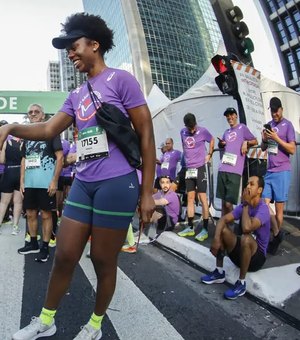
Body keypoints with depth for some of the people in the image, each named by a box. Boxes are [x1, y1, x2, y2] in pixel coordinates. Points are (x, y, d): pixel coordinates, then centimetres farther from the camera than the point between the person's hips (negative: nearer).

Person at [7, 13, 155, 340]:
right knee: (64, 255, 11)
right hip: (82, 184, 6)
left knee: (103, 260, 7)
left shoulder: (120, 79, -1)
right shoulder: (76, 95, 19)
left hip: (116, 183, -6)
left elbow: (146, 135, -6)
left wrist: (147, 192, -9)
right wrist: (11, 128, -11)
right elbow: (49, 129, 9)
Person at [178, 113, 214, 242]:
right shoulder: (182, 132, 5)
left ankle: (205, 229, -1)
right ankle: (190, 227, 14)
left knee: (202, 197, -5)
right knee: (190, 198, 7)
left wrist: (209, 154, 4)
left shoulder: (203, 131, -6)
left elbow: (212, 140, 11)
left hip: (200, 168, -4)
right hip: (189, 169, 5)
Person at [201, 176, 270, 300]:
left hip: (257, 256, -7)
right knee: (222, 229, -11)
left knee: (246, 238, -36)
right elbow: (223, 219, -8)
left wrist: (246, 205, -22)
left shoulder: (263, 209, -21)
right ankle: (219, 273, -1)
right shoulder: (243, 206, 1)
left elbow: (247, 228, -38)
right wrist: (216, 238, -26)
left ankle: (241, 284, -18)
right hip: (240, 253, 7)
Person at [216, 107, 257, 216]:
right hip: (222, 170, 6)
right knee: (223, 202, 10)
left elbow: (255, 141, 10)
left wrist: (246, 142, -10)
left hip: (235, 171, -5)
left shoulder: (242, 127, 7)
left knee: (228, 204, -9)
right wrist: (221, 143, 10)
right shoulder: (226, 132, 22)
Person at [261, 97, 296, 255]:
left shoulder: (287, 125, -3)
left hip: (282, 171, -6)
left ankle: (276, 235, 15)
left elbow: (292, 149, -8)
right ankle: (277, 233, 15)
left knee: (279, 207, 2)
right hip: (269, 171, 6)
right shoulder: (268, 125, 15)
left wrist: (276, 138, -17)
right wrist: (264, 139, -1)